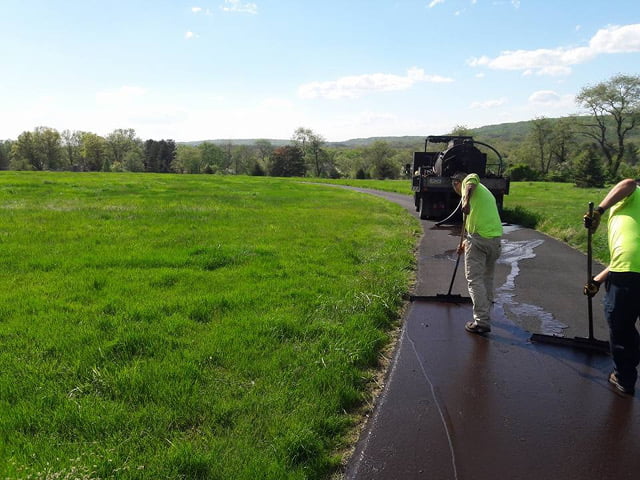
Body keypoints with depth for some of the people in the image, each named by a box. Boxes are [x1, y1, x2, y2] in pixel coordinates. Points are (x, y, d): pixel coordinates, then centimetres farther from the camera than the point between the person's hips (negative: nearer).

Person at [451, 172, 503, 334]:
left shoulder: (467, 182, 7)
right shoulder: (485, 192, 31)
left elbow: (473, 178, -20)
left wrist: (466, 201, -34)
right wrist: (467, 242, 37)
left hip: (478, 238, -8)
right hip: (496, 236, 8)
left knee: (475, 280, -3)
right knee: (487, 278, 22)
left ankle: (482, 321, -4)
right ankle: (485, 313, 35)